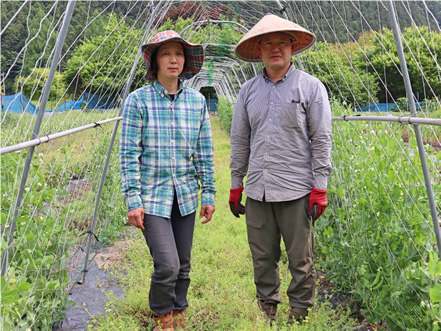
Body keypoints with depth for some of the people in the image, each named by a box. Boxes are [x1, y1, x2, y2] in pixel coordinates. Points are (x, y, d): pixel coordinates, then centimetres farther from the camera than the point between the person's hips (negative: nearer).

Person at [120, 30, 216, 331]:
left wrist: (209, 193, 7)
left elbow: (204, 151, 8)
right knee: (167, 266, -10)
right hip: (152, 196, -3)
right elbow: (129, 153, -6)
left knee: (183, 265, 11)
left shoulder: (197, 101, 4)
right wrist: (133, 200, -10)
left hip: (186, 195, 4)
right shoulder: (138, 100, -5)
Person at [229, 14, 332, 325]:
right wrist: (235, 185, 14)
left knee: (300, 260, 3)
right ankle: (267, 311, 26)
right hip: (257, 192, 4)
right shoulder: (248, 90, 12)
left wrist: (320, 189, -7)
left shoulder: (311, 87, 1)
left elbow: (322, 140, -1)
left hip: (296, 191, -3)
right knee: (263, 258, 11)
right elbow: (240, 141, 16)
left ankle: (300, 315, 18)